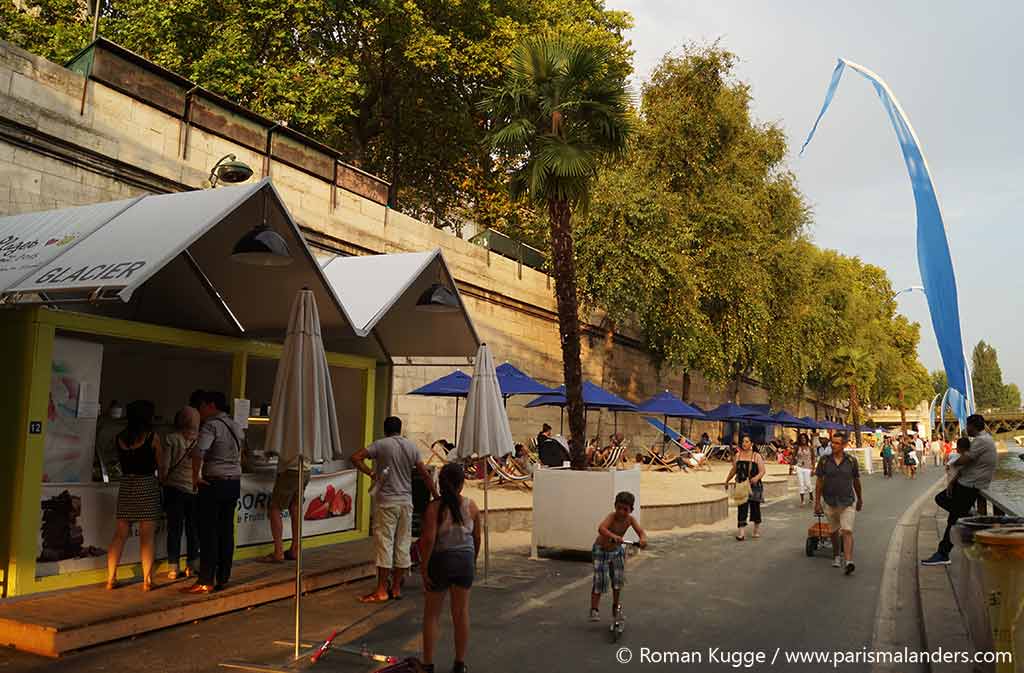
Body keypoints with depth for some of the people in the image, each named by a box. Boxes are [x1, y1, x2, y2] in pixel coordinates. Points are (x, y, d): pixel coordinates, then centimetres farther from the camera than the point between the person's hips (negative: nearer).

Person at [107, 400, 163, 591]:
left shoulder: (120, 437, 5)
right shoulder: (152, 437, -8)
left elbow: (120, 462, 9)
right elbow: (161, 464, -1)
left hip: (126, 485, 4)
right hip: (147, 485, -4)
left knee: (120, 534, 10)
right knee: (147, 537, 1)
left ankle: (111, 578, 13)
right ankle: (147, 580, 3)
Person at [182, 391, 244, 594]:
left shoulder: (212, 425, -13)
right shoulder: (235, 425, 13)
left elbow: (199, 451, -28)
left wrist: (195, 477, -17)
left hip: (213, 483, -7)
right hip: (234, 482, 8)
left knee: (208, 533, -2)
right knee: (226, 532, 10)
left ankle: (206, 581, 1)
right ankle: (223, 578, 15)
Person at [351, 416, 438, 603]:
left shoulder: (381, 445, -3)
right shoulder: (411, 447, 7)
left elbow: (356, 457, -14)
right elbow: (425, 474, 4)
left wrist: (370, 473, -3)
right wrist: (436, 497, 9)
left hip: (386, 501, -4)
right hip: (406, 502, 4)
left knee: (384, 542, -1)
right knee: (403, 544, 8)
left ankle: (381, 590, 1)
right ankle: (396, 588, 14)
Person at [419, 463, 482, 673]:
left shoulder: (434, 508, -14)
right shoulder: (471, 506, -3)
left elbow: (429, 539, -19)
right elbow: (477, 538, 4)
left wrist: (424, 566, -11)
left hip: (441, 560, -3)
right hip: (465, 561, 3)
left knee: (431, 615, 12)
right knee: (461, 613, 13)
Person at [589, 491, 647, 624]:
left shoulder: (630, 519, -17)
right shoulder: (612, 517, -30)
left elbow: (641, 531, -28)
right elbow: (601, 528, -49)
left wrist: (643, 539, -51)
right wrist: (613, 536, -67)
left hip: (617, 551, 4)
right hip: (601, 551, -4)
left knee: (618, 580, 1)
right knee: (599, 581, -5)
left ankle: (616, 608, 21)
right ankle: (594, 610, 9)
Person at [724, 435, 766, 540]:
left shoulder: (757, 456, -3)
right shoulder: (738, 455, 7)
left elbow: (762, 471, -10)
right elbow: (734, 470, 19)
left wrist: (757, 477, -31)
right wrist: (727, 481, 26)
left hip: (754, 486, -2)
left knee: (755, 507, 10)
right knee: (741, 508, -7)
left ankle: (757, 530, 31)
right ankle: (740, 533, -10)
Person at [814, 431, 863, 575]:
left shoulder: (851, 461, -4)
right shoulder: (824, 461, -4)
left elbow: (856, 481, 9)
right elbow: (819, 482, 1)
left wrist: (860, 500, 17)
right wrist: (817, 503, 0)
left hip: (847, 503, -2)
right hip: (830, 503, 2)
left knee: (847, 531, -14)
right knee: (834, 531, 16)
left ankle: (848, 562, -21)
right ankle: (837, 556, 36)